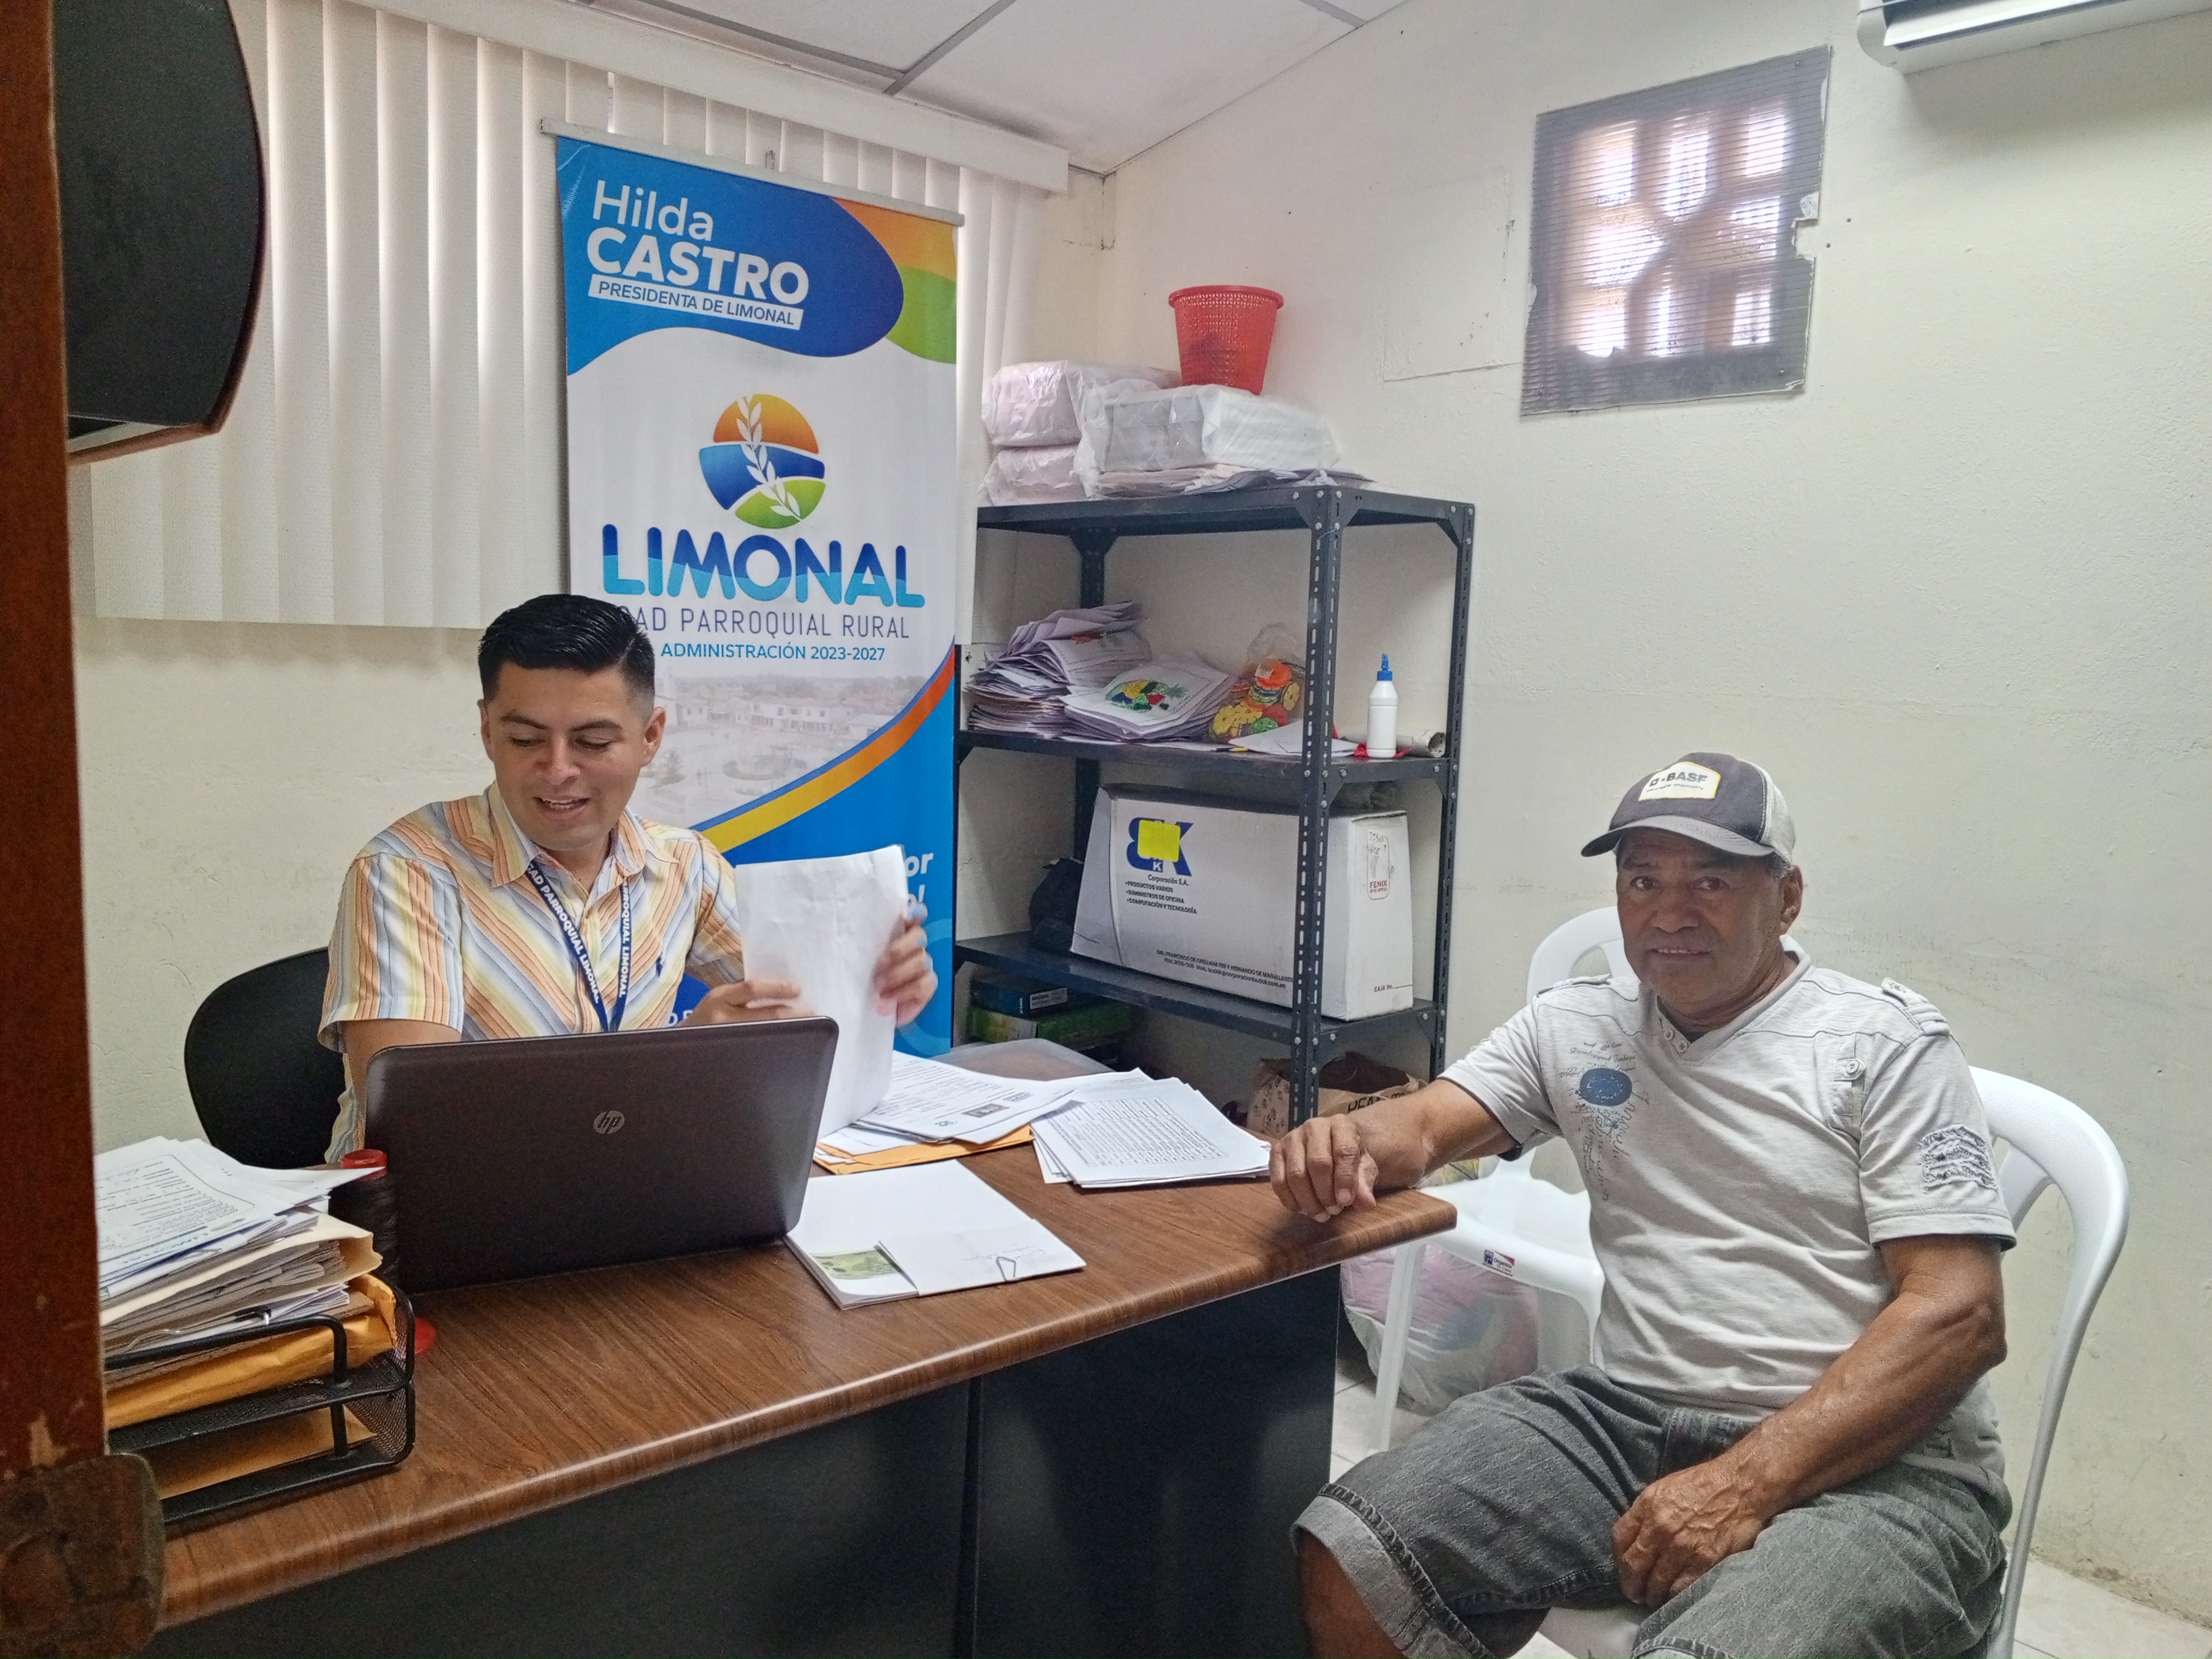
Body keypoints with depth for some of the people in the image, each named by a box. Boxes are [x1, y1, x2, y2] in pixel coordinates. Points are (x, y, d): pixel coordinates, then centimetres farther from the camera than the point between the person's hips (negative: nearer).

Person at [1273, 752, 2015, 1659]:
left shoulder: (1884, 1042, -1)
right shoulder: (1573, 1024, 13)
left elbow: (1959, 1314, -7)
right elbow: (1421, 1125, 7)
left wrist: (1747, 1482, -18)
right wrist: (1346, 1140, -21)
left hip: (1869, 1459, -3)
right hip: (1630, 1413, 4)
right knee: (1343, 1566, -17)